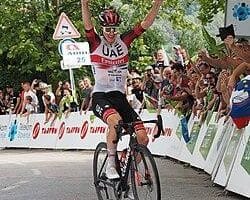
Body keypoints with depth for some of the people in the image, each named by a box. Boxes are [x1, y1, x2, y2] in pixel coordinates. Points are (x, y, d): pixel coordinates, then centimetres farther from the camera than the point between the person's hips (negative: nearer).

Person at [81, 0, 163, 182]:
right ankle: (110, 165, -21)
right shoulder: (96, 43, -3)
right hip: (100, 96, -4)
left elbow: (146, 23, -3)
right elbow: (88, 25, -22)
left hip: (119, 96, 4)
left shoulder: (124, 41, 5)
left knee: (142, 137, -11)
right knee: (115, 120, -37)